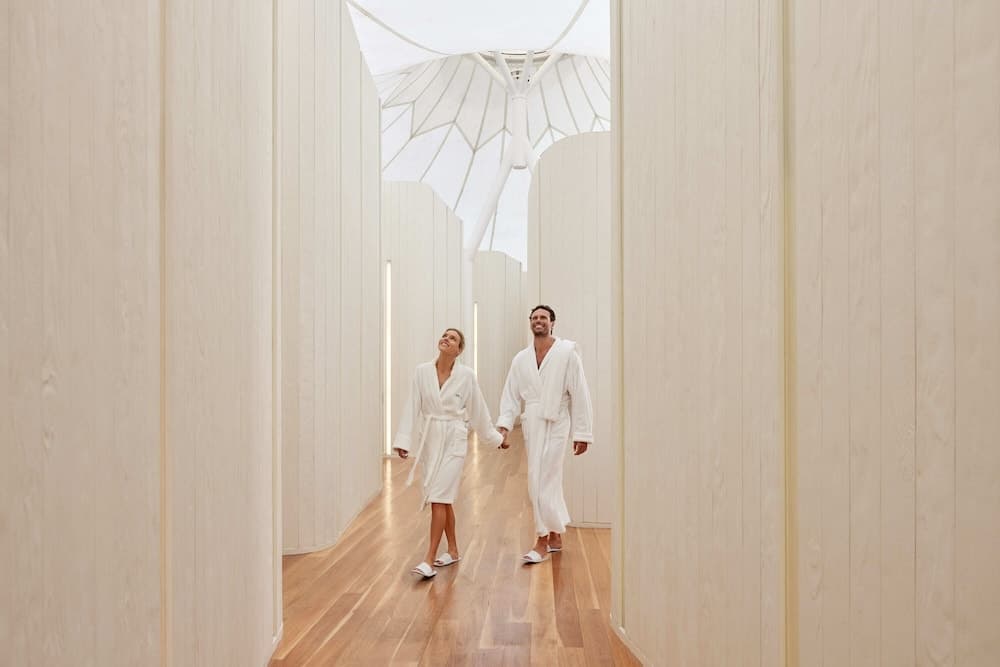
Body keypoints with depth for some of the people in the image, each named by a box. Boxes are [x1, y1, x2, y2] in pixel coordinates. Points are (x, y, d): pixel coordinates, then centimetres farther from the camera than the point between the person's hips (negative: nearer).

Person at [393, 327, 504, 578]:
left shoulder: (466, 375, -8)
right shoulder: (422, 371, -3)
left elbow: (478, 410, 3)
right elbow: (412, 407, -4)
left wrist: (495, 437, 10)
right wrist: (403, 440, -10)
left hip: (453, 441, -3)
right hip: (429, 440, 3)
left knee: (438, 497, -9)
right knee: (443, 498, 14)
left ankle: (430, 560, -1)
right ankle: (453, 550, 29)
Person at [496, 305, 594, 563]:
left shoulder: (567, 353, -5)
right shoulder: (521, 359, 9)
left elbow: (580, 395, -6)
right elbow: (511, 395, 7)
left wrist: (582, 433, -7)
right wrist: (503, 425, -8)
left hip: (555, 425, -5)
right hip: (531, 426, 5)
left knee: (543, 482, -4)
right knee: (548, 482, 14)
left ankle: (543, 541, 10)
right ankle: (555, 536, 29)